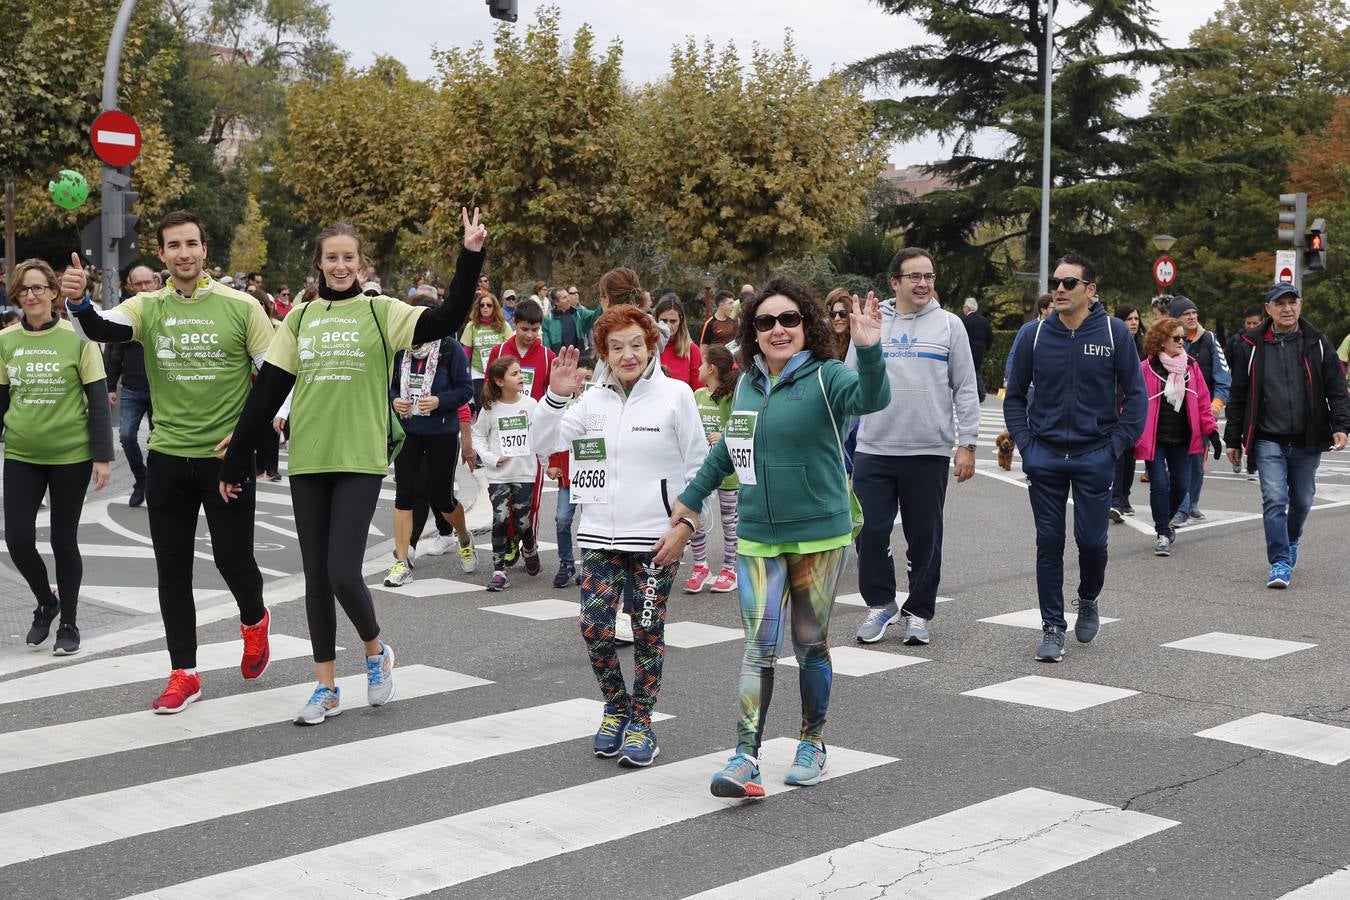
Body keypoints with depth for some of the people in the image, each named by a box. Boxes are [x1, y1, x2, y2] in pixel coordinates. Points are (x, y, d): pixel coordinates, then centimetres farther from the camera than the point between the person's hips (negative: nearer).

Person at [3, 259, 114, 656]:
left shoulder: (77, 337, -8)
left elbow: (98, 399, -5)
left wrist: (102, 456, -8)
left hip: (70, 457, -3)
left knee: (64, 540, 6)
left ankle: (68, 623, 22)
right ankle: (46, 602, 27)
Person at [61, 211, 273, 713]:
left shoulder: (241, 308, -3)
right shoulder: (148, 307, 2)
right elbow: (102, 330, -18)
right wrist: (77, 301, -39)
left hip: (226, 458, -2)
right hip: (167, 458, 3)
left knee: (233, 558, 2)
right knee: (172, 567, 5)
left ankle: (254, 621, 36)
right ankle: (184, 674, 15)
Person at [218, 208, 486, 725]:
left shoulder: (380, 312, 0)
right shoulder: (300, 317, 9)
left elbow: (447, 321, -14)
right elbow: (267, 391, 9)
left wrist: (471, 255, -21)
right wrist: (236, 459, 8)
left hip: (360, 461, -4)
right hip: (307, 461, 4)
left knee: (344, 573, -11)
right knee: (316, 576, 7)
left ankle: (376, 652, 18)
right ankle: (325, 687, 18)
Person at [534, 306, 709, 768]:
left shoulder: (675, 395, -4)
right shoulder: (592, 399, 6)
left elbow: (698, 465, 0)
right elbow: (546, 445, 3)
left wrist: (687, 519, -5)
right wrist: (556, 397, -11)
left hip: (656, 537, -3)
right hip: (599, 535, 3)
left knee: (648, 630, 5)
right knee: (594, 626, -3)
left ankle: (641, 721, 20)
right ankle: (615, 708, 21)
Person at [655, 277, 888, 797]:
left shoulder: (825, 378, -8)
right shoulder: (748, 385, 7)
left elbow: (871, 399, -30)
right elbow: (727, 452, 19)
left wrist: (869, 350, -48)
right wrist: (685, 510, 22)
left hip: (819, 537, -3)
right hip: (757, 538, 3)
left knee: (810, 643, 9)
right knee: (759, 645, -3)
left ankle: (813, 743, 26)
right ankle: (746, 758, -4)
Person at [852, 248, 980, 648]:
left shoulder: (949, 325, 4)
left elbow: (966, 390, 4)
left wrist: (967, 443, -3)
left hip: (930, 452, -1)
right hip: (874, 450, 1)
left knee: (925, 538, 6)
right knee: (871, 532, 1)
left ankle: (919, 613, 19)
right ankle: (880, 604, 19)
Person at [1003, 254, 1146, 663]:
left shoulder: (1114, 332, -2)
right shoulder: (1033, 334, 1)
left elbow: (1135, 395, 2)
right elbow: (1014, 396, 9)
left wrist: (1116, 445, -5)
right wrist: (1025, 444, -1)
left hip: (1094, 456, -1)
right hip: (1045, 457, 1)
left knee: (1092, 540, -1)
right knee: (1049, 543, 3)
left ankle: (1088, 601, 30)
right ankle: (1053, 628, 12)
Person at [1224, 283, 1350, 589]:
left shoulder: (1318, 344, 3)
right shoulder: (1251, 346, 2)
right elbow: (1239, 396, 7)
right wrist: (1233, 440, 6)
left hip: (1307, 440, 2)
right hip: (1268, 440, -1)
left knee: (1302, 500, 14)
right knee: (1274, 499, -12)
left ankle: (1292, 539, 43)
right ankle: (1280, 562, -7)